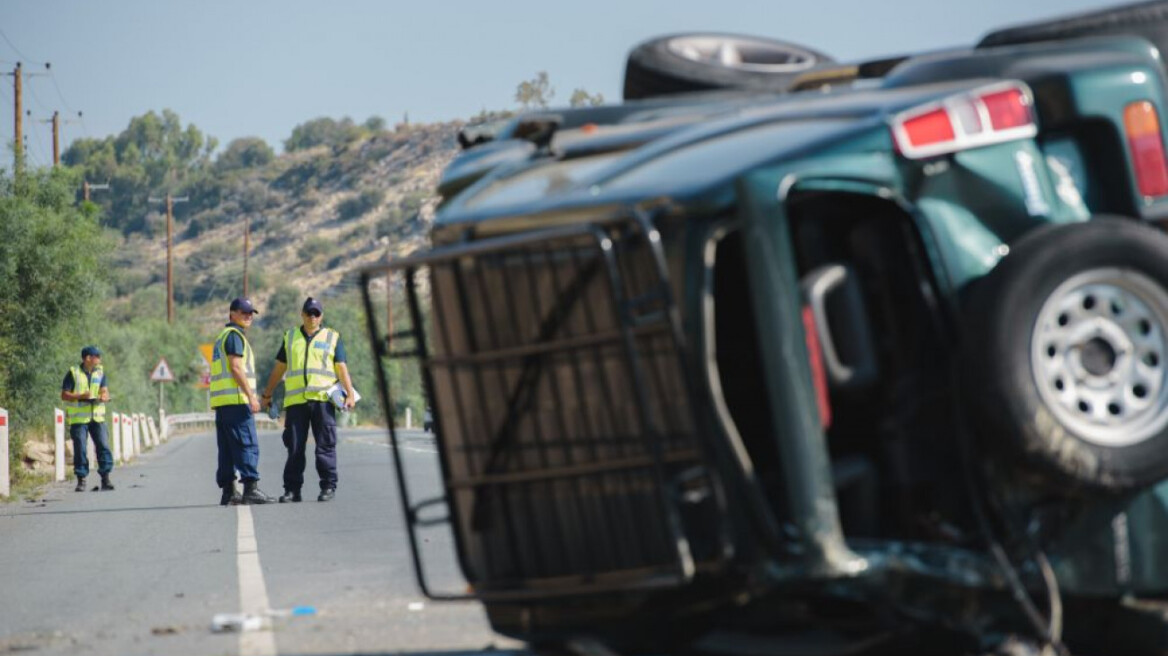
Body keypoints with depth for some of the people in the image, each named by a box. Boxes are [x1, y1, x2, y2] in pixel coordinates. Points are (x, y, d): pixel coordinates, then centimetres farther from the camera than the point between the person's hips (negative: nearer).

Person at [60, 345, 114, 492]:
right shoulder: (73, 373, -1)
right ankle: (81, 480, 3)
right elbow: (64, 395, -4)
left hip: (97, 417, 3)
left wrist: (104, 397, -17)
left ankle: (105, 479, -2)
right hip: (78, 418, -3)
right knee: (80, 449, -4)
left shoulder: (100, 372, 11)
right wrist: (81, 396, -18)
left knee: (103, 446, -5)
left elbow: (105, 392, 7)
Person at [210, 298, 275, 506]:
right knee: (248, 444, -12)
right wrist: (251, 396, -18)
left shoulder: (221, 337, 24)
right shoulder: (234, 335, -7)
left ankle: (228, 492, 8)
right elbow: (236, 367, -16)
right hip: (236, 399, -10)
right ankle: (251, 488, -19)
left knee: (227, 448, 8)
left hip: (221, 401, 10)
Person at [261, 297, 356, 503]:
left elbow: (342, 368, 6)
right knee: (294, 447, 1)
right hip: (295, 401, 2)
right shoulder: (290, 338, 18)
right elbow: (279, 368, 21)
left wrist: (349, 394, -6)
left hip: (323, 399, -2)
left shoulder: (332, 338, 11)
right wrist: (267, 394, 20)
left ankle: (328, 487, 1)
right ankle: (292, 490, 4)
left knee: (325, 446, -4)